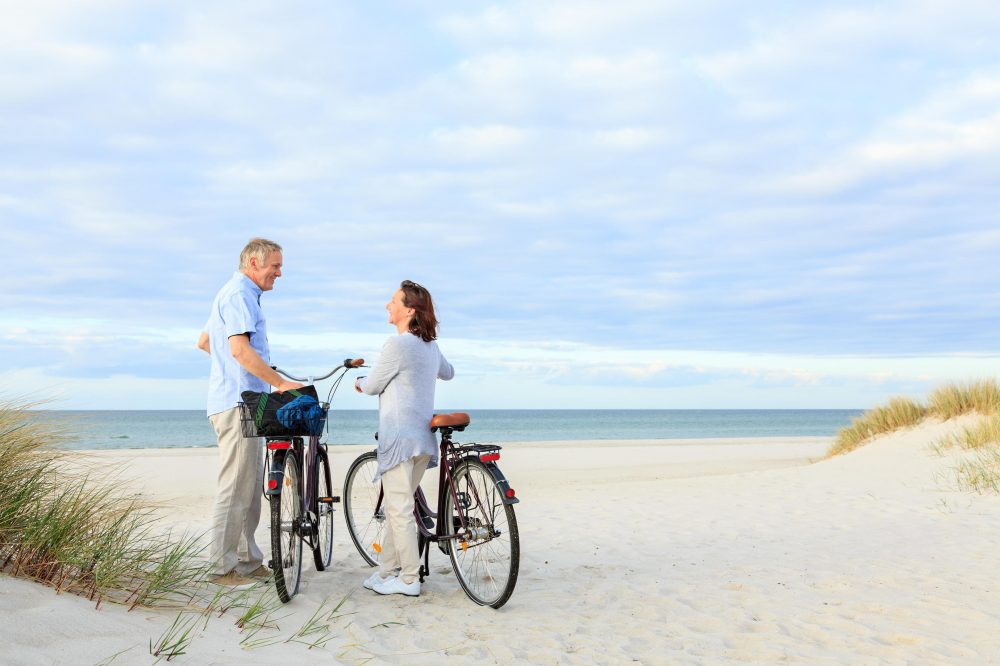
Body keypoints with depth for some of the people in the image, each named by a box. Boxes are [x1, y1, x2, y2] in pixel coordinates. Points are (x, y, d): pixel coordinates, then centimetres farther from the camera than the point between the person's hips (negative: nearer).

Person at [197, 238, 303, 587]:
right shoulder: (239, 295, -12)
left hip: (244, 403, 11)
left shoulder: (238, 294, 22)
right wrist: (280, 383, -23)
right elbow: (241, 349, -25)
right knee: (236, 489, -7)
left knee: (250, 488, 13)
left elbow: (204, 342, 31)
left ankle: (247, 560, 19)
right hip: (237, 403, -11)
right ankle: (223, 568, -2)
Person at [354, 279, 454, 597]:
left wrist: (360, 383, 17)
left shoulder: (397, 344, -14)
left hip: (400, 436, -9)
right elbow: (448, 372, 32)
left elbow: (373, 385, -6)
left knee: (399, 509, -2)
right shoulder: (430, 346, 12)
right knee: (398, 506, 15)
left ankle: (409, 579, 2)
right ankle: (387, 570, 21)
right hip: (424, 437, 9)